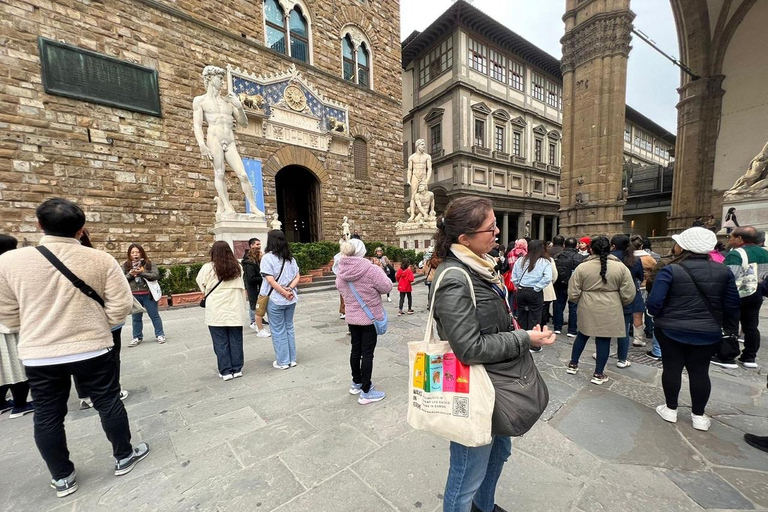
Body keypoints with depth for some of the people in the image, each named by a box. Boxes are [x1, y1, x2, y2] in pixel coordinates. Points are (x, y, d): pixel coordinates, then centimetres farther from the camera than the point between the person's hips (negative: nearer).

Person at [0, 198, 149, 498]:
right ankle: (124, 457, 30)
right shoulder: (101, 260, -11)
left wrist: (39, 328, 20)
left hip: (38, 355, 2)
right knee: (109, 404, 14)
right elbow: (121, 305, -10)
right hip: (92, 350, -1)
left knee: (48, 417, 17)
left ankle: (62, 478, 31)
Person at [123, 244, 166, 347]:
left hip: (148, 294, -2)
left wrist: (142, 272, -20)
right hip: (134, 295, 2)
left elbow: (156, 275, -10)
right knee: (136, 318, 14)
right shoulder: (125, 266, 5)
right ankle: (137, 337, 28)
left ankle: (160, 334, 18)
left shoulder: (149, 263, -1)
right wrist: (130, 274, -16)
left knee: (154, 315, 7)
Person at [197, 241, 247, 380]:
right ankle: (237, 369, 19)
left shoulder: (208, 268, -7)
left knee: (221, 343, 7)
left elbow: (201, 284, 7)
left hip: (216, 312, -2)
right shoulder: (237, 267, 2)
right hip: (234, 310, 3)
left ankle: (226, 371, 14)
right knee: (236, 341, 10)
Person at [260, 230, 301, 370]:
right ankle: (292, 359, 23)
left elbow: (270, 280, -18)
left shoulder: (267, 257, -11)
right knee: (289, 328, 16)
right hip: (291, 299, 5)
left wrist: (284, 293, -13)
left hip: (275, 300, -5)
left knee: (278, 331, 7)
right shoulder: (290, 257, 7)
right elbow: (297, 277, 3)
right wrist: (289, 289, -9)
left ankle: (283, 362, 17)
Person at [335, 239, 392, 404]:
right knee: (367, 353, 3)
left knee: (355, 350, 19)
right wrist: (380, 271, 2)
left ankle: (356, 383, 37)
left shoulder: (341, 272, -3)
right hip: (370, 317, -6)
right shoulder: (371, 269, -22)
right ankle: (366, 392, 14)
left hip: (352, 317, 6)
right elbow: (387, 287, -13)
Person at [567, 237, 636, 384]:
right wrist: (619, 304, 17)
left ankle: (573, 365, 27)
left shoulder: (582, 267, -7)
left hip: (587, 309, 1)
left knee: (582, 335, 17)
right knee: (604, 339, 8)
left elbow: (573, 294, -5)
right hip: (610, 310, 0)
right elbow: (629, 294, -3)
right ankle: (598, 374, 17)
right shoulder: (620, 267, -5)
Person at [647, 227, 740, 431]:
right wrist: (717, 320, 21)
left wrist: (659, 317, 2)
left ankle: (671, 409, 23)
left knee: (672, 368, 10)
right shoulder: (723, 271, -2)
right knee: (700, 371, 14)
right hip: (708, 332, 4)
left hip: (671, 330, -3)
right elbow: (732, 306, 3)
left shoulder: (670, 270, -16)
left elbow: (654, 303, -19)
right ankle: (698, 415, 25)